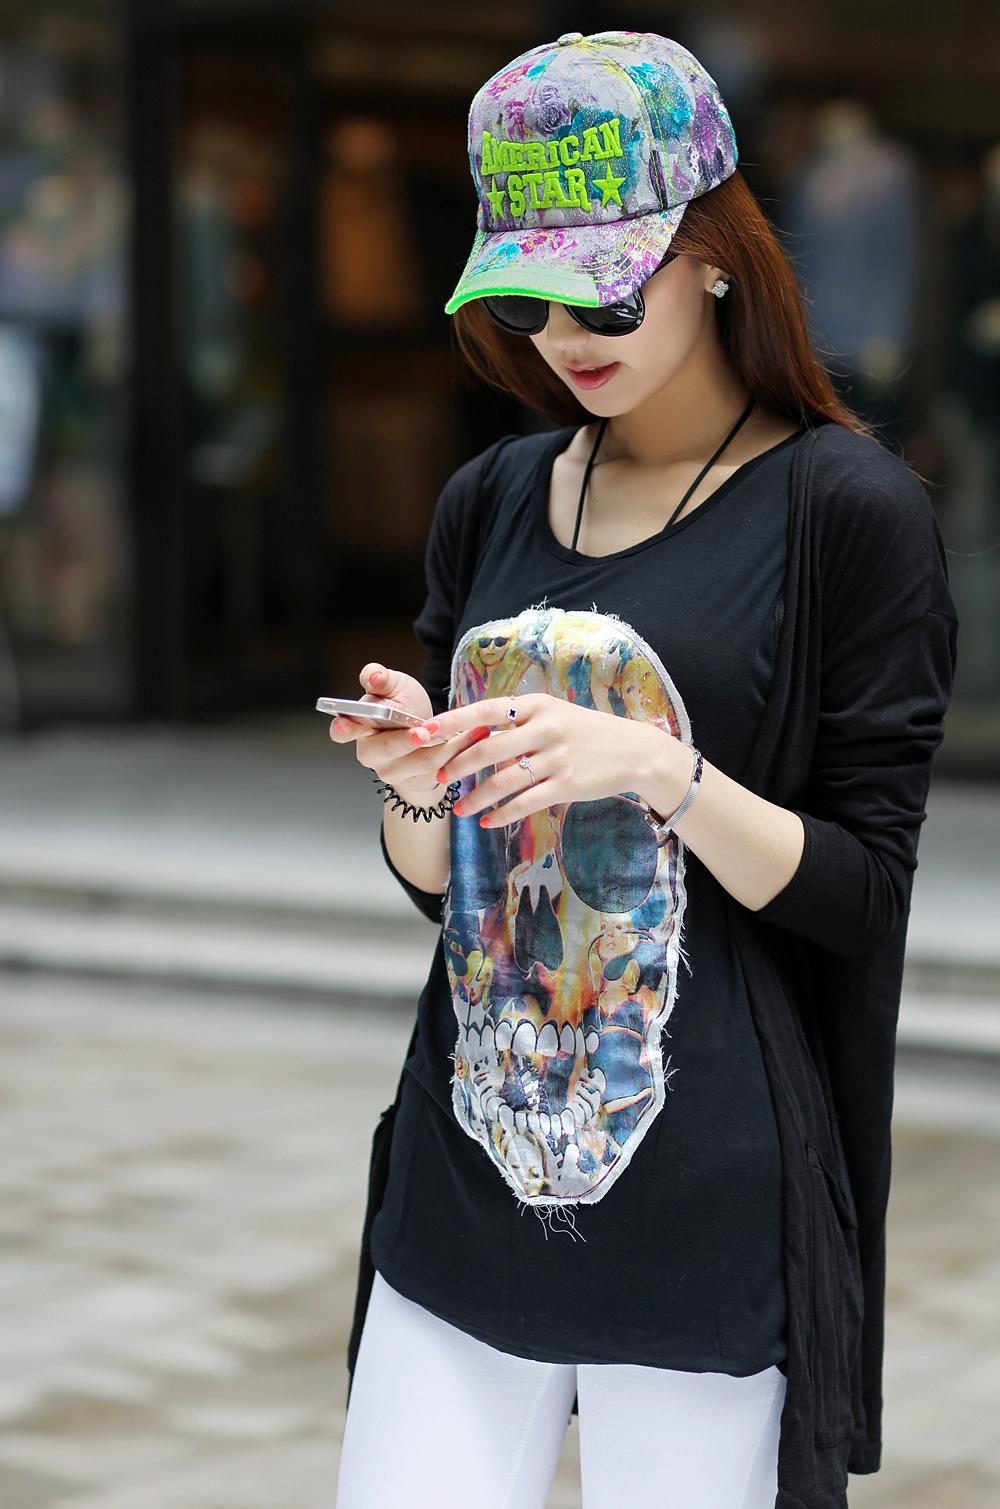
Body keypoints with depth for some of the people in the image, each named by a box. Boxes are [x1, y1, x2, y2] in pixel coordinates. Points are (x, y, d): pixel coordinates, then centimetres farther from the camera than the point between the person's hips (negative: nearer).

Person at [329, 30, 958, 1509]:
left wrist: (659, 770, -21)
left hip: (708, 1207, -4)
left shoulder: (849, 510, -5)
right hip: (468, 1180, 5)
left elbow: (861, 891, -6)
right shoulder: (489, 504, 10)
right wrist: (414, 785, -7)